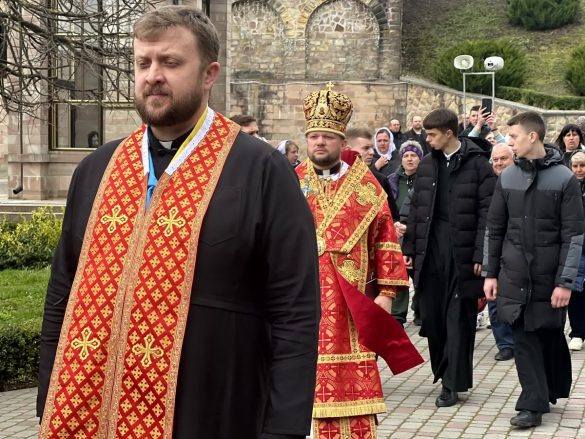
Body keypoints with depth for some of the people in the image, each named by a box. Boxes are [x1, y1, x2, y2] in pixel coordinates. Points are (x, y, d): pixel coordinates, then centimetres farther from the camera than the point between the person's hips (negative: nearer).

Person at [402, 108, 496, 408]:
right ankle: (443, 371, 23)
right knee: (431, 314, 7)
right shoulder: (427, 165, 12)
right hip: (430, 249, 5)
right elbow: (415, 209, 15)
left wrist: (480, 254, -12)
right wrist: (409, 248, 10)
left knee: (458, 317, 0)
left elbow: (486, 211, -8)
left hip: (462, 251, -5)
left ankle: (453, 383, 4)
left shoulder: (477, 163, -5)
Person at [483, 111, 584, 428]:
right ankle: (533, 403, 8)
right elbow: (494, 229, 8)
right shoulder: (507, 177, 4)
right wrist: (490, 273, 5)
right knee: (524, 337, 1)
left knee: (550, 337, 10)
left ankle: (550, 392, 29)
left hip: (549, 277, -2)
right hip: (514, 276, 3)